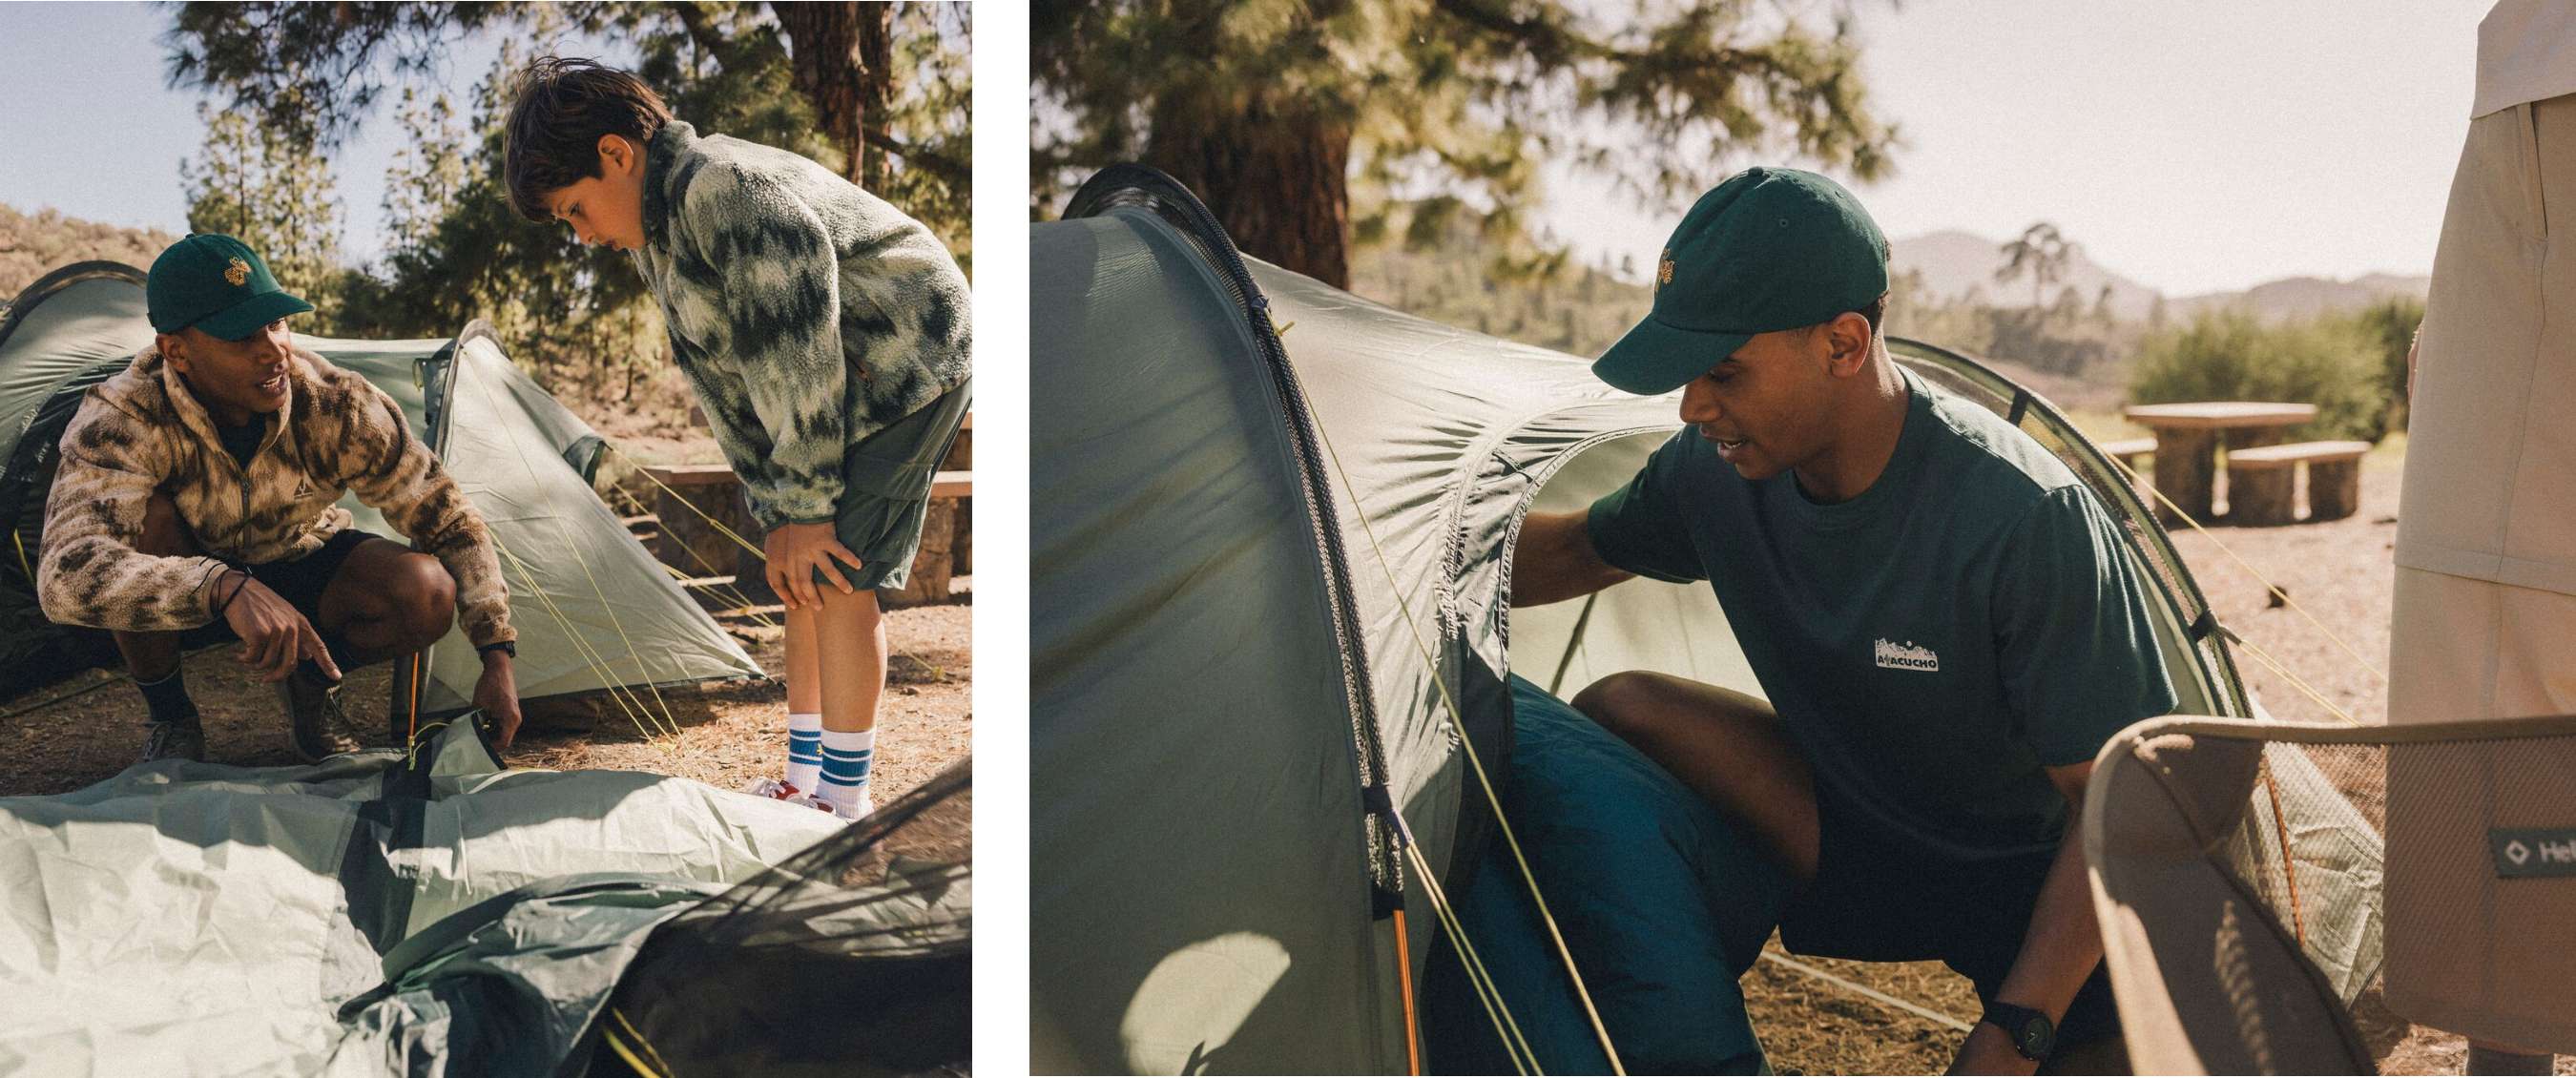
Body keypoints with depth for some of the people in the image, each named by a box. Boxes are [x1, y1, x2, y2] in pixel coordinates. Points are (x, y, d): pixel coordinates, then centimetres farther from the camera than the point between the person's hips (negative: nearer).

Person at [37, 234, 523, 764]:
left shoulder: (338, 407, -28)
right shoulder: (120, 420, -34)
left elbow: (454, 524, -18)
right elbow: (65, 576, -49)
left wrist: (498, 659, -25)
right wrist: (226, 587, -65)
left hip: (299, 563, 1)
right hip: (183, 580, -1)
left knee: (430, 596, -28)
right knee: (145, 515, -36)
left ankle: (310, 682, 4)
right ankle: (168, 714, -12)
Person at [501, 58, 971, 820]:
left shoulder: (723, 187, -25)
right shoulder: (655, 244, 6)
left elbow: (795, 351, -25)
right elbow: (724, 386, 7)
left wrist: (806, 505, -20)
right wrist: (775, 512, 0)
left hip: (905, 357, -9)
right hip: (838, 381, 10)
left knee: (833, 574, -13)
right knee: (803, 570, 8)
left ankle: (844, 801, -6)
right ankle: (804, 778, 16)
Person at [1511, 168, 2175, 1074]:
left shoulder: (2025, 519, -31)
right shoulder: (1717, 469, -13)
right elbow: (1576, 553, 9)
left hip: (2041, 880, -4)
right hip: (1861, 843, 4)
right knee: (1614, 710, -17)